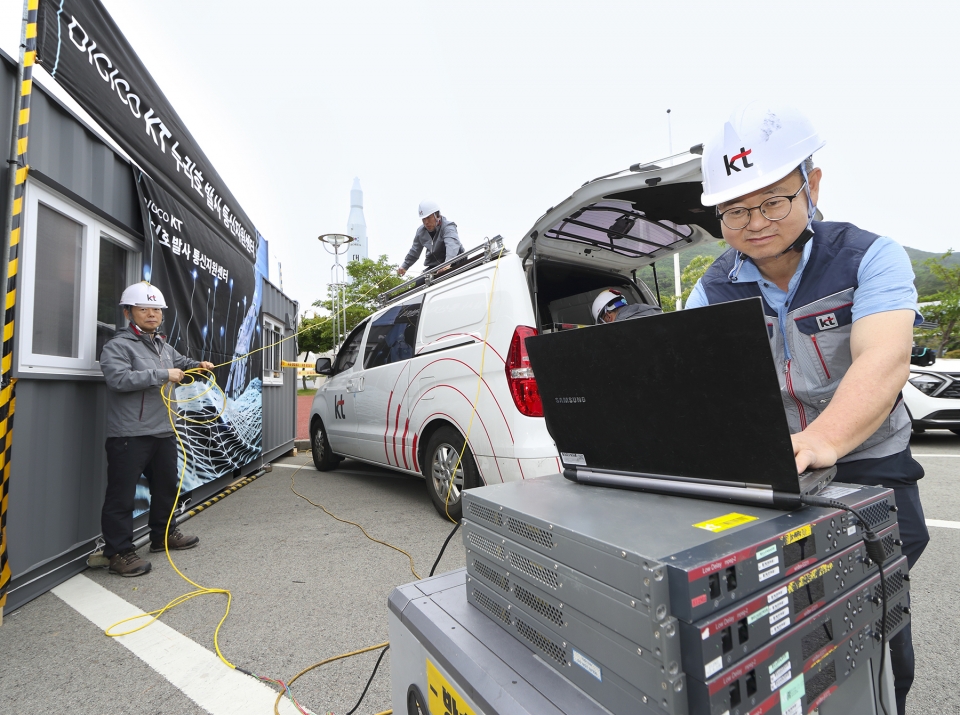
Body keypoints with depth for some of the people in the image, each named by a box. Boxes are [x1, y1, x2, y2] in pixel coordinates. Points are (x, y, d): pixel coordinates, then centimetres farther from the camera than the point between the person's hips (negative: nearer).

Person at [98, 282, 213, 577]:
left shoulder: (164, 347, 15)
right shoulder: (118, 345, -9)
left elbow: (180, 361, 34)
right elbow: (119, 379, -24)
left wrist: (198, 365, 13)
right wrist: (163, 375, -22)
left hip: (164, 432, 8)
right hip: (129, 435, -8)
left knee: (166, 486, 18)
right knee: (122, 495, -1)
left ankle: (163, 534, 34)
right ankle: (119, 552, 10)